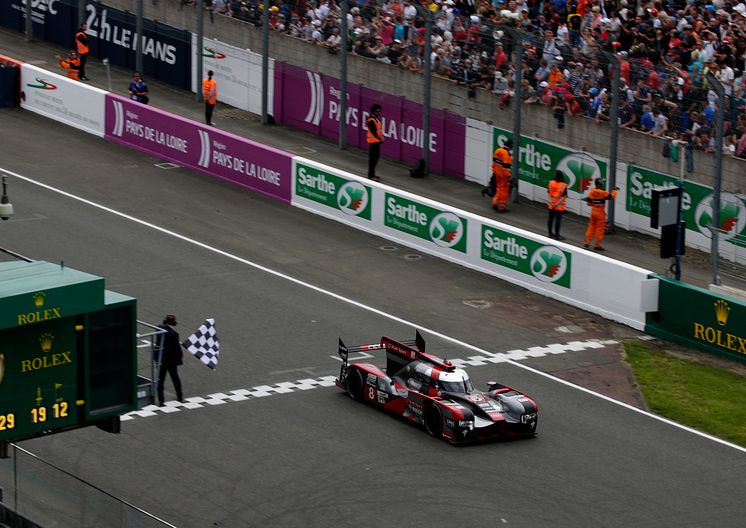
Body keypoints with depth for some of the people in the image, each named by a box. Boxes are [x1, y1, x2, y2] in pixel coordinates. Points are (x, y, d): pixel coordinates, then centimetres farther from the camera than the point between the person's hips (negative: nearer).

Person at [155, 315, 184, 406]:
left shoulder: (159, 328, -9)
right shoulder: (174, 333, -23)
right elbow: (177, 348, -16)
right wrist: (181, 356, 4)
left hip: (160, 357, 3)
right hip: (171, 359, -3)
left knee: (160, 379, 9)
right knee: (175, 377, 18)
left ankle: (160, 400, 8)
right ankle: (180, 396, 34)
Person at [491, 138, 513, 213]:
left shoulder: (498, 150, 3)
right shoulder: (506, 153, -22)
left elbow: (494, 160, 13)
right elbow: (506, 165, -23)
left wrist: (494, 170, 24)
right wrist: (508, 176, -20)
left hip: (496, 172, 8)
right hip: (503, 175, -8)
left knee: (499, 187, 23)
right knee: (504, 190, 4)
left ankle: (495, 203, 26)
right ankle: (502, 207, 9)